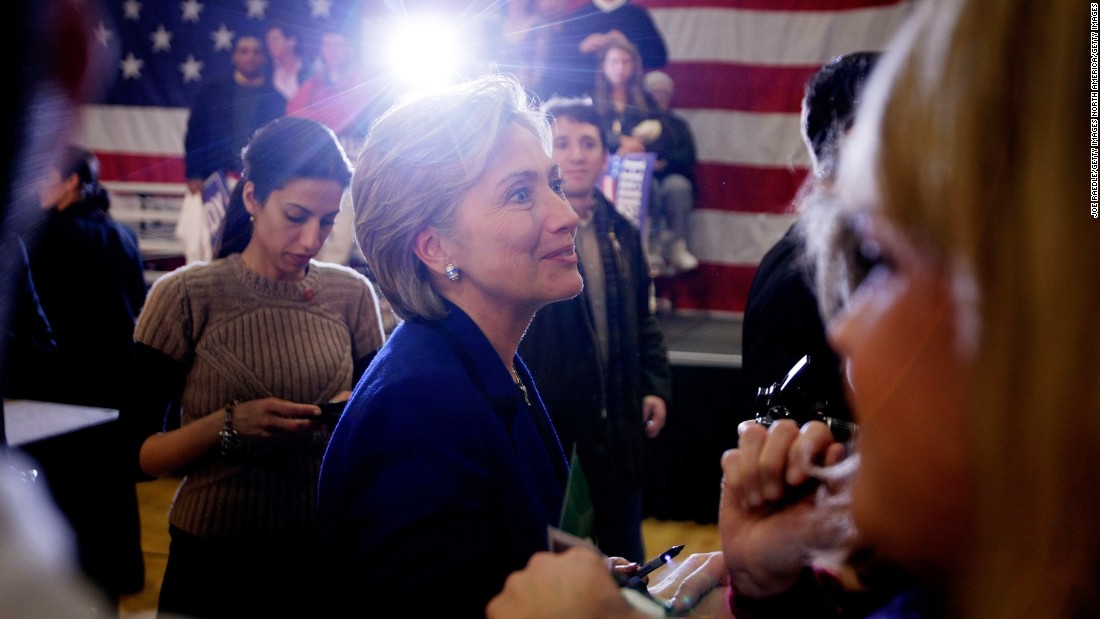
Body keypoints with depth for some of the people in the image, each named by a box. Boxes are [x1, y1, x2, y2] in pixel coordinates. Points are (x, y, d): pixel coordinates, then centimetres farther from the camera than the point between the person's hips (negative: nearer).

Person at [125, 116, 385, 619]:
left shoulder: (352, 295, 0)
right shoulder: (186, 296, -8)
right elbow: (140, 456, -9)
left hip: (328, 557, 3)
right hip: (215, 563, -2)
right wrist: (230, 425, -24)